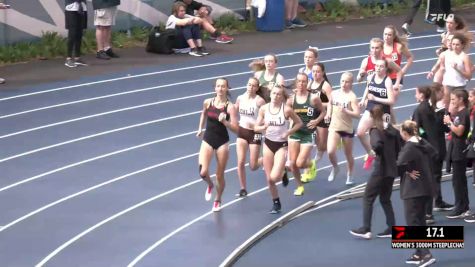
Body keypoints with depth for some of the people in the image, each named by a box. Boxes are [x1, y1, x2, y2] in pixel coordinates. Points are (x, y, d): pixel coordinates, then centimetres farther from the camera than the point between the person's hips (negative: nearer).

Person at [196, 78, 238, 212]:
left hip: (222, 142, -2)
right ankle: (210, 185, 21)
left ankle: (218, 200, 34)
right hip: (208, 140, 2)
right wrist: (200, 129, 20)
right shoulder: (208, 102, -3)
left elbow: (236, 129, -14)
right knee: (203, 172, -15)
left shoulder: (230, 107, -12)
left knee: (220, 176, 8)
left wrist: (224, 121, -28)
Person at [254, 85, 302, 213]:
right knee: (269, 179, 4)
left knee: (274, 177, -17)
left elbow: (299, 123, 0)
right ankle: (276, 203, 23)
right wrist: (263, 127, -21)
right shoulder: (264, 109, -4)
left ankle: (283, 174, 19)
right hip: (268, 144, 3)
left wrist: (288, 132, -14)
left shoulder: (286, 110, -12)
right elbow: (256, 127, 1)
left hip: (281, 145, -3)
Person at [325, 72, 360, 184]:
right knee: (330, 152, -16)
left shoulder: (352, 97, -14)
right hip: (334, 127, 3)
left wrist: (345, 111, -33)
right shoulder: (334, 93, 0)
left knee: (348, 155, 12)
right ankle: (335, 168, 15)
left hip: (347, 129, -3)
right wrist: (328, 114, 8)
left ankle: (350, 176, 33)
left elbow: (357, 114, -20)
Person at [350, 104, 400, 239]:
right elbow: (399, 148, 9)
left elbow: (377, 145, -32)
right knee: (385, 199, 17)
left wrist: (378, 154, -13)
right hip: (392, 169, 7)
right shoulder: (392, 130, 7)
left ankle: (366, 229, -2)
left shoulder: (375, 131, -14)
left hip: (381, 169, -7)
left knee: (368, 198, 1)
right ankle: (392, 228, 13)